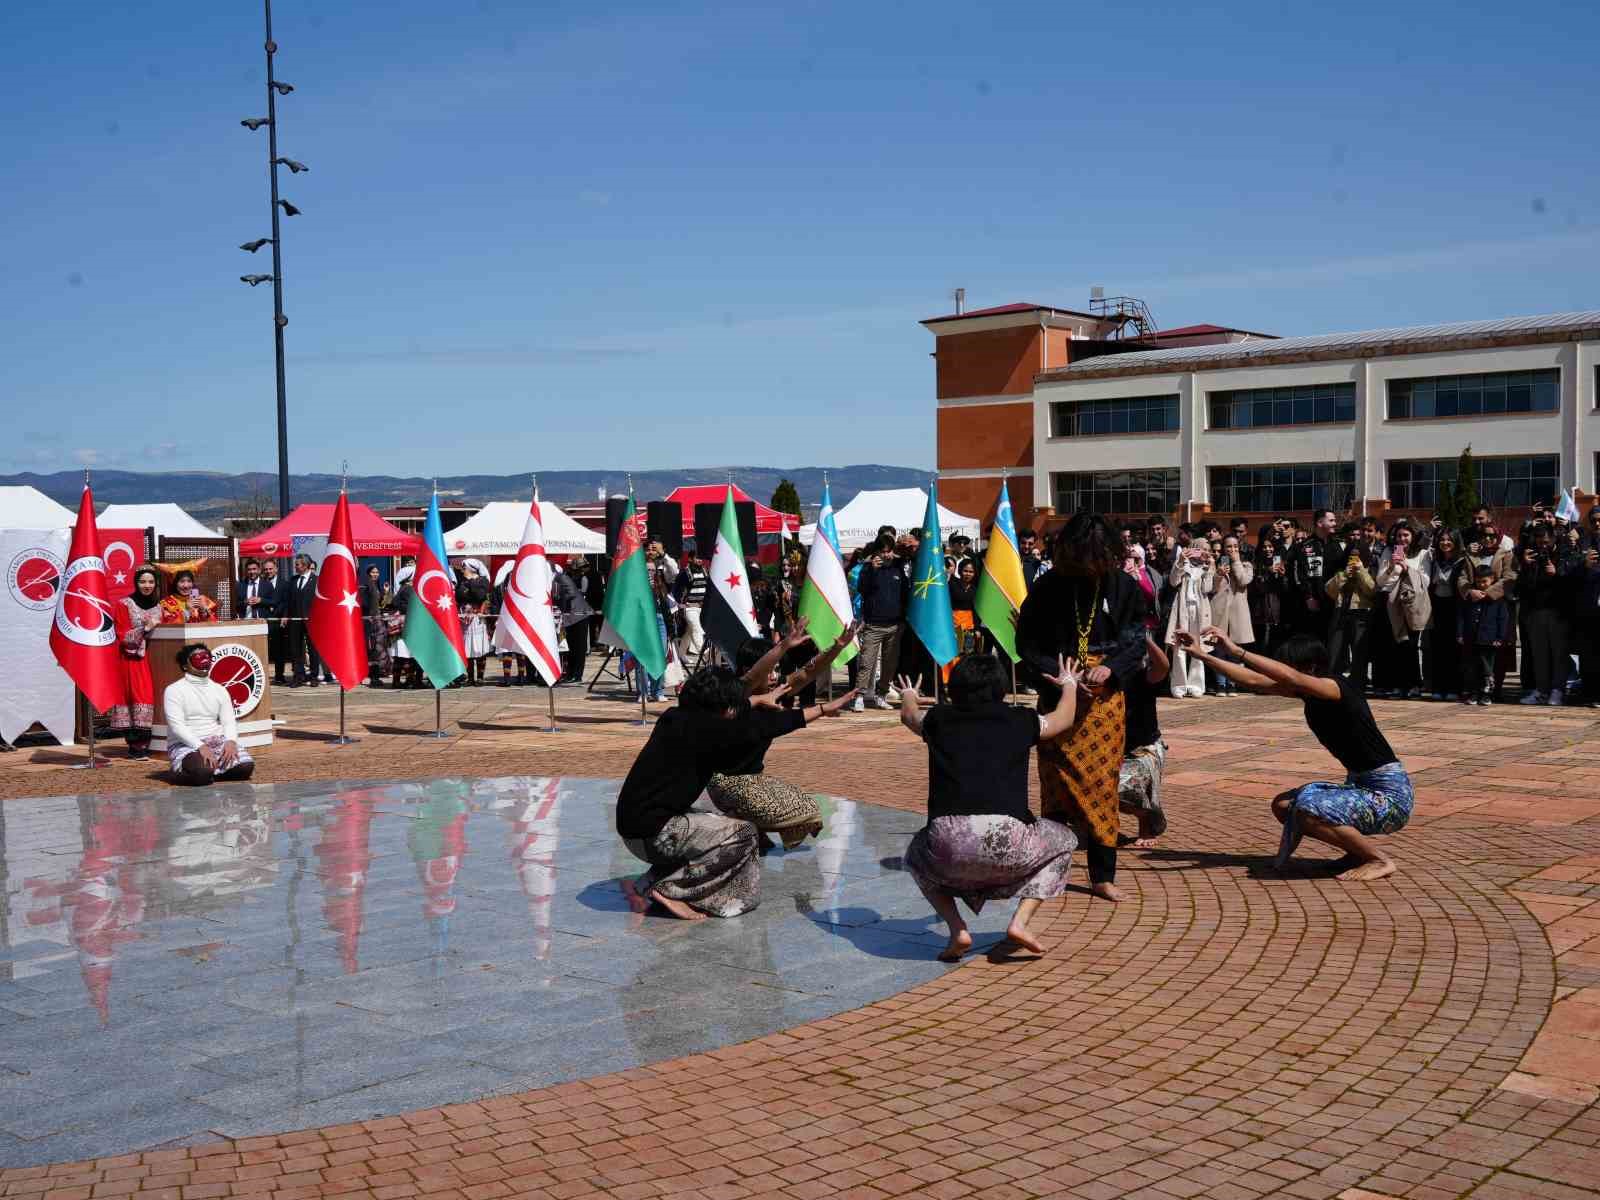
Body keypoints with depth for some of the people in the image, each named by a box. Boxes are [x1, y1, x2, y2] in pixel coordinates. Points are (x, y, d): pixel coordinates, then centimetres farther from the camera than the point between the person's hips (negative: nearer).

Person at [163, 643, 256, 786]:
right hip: (185, 744, -5)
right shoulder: (174, 690, -2)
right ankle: (180, 772, -4)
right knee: (202, 772, -36)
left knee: (246, 766, -21)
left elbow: (229, 721, 8)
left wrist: (231, 741, -15)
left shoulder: (219, 690, 14)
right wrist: (200, 746, -26)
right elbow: (176, 726, -13)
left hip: (217, 741, 5)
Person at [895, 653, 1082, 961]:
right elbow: (1065, 717, 39)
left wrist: (908, 696, 67)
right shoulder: (1021, 722, 17)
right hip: (1008, 843, -1)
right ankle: (1020, 921, 12)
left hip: (948, 845, 1)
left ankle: (957, 928, 14)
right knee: (1064, 842, 31)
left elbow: (908, 716, 44)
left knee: (917, 855, 37)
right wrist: (1069, 684, 60)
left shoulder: (939, 719, 18)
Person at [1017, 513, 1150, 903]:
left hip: (1106, 696, 1)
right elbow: (1026, 641, 0)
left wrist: (1110, 668, -18)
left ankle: (1103, 875, 7)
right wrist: (1053, 673, -16)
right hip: (1059, 694, -1)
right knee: (1058, 782, -1)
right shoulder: (1049, 586, -4)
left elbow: (1136, 641, 1)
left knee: (1103, 783, 1)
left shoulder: (1125, 587, -1)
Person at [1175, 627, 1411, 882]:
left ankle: (1380, 860, -8)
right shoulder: (1305, 690, 5)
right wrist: (1203, 655, 6)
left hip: (1390, 793, -9)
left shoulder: (1336, 687, -19)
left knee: (1307, 812, -28)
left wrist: (1236, 652, -39)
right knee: (1283, 806, 7)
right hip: (1360, 786, 9)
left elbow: (1290, 677, -37)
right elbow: (1254, 681, 8)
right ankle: (1361, 848, 11)